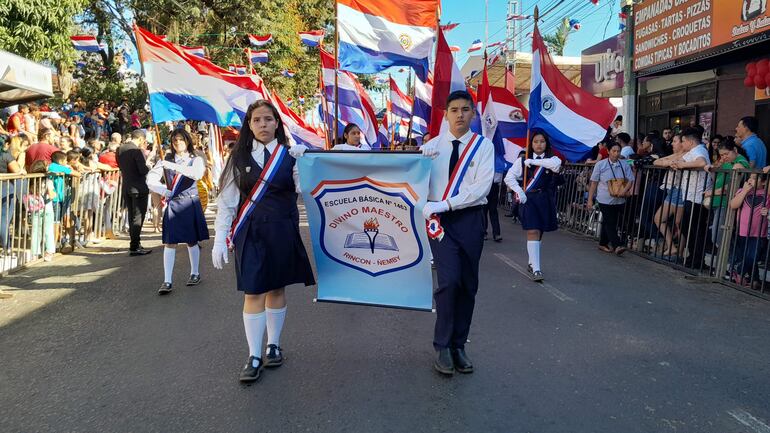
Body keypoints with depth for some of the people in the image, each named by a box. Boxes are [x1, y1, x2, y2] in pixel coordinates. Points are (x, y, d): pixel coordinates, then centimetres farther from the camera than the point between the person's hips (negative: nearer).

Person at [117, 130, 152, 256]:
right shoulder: (137, 150, -17)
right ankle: (134, 247, -2)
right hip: (139, 188, -8)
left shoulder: (120, 149, 6)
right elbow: (143, 170, -22)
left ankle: (135, 244, 23)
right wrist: (149, 166, -3)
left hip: (126, 188, 8)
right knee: (138, 217, -2)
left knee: (132, 217, 16)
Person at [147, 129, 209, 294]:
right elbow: (151, 180, -2)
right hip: (172, 204, 1)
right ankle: (167, 281, -3)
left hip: (190, 204, -1)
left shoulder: (196, 160, 3)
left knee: (192, 241, 9)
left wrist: (173, 166, -25)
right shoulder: (166, 160, 7)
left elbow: (197, 174, -20)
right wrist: (162, 189, -19)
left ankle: (195, 273, 27)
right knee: (170, 242, -4)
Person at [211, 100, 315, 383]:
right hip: (250, 233, -1)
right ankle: (254, 357, 8)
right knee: (253, 293, -1)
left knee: (277, 289, 12)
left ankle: (273, 345, 28)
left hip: (282, 232, 1)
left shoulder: (290, 155, 1)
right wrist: (220, 240, -4)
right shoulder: (239, 158, 1)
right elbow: (226, 201, 1)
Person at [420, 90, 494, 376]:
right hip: (439, 218, -1)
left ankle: (459, 345, 21)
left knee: (468, 285, 7)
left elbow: (482, 187, -11)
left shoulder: (483, 146, -1)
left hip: (470, 218, 1)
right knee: (449, 281, -13)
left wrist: (444, 204, -17)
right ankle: (442, 347, 2)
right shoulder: (432, 145, 4)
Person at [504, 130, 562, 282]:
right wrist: (519, 191, -13)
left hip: (545, 201, 2)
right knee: (533, 232, -12)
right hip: (528, 200, -2)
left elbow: (556, 164, -21)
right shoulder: (522, 160, 4)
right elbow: (509, 177, 1)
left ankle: (531, 263, 30)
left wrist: (534, 161, -15)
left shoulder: (551, 159, 4)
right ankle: (536, 269, -15)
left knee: (539, 232, 12)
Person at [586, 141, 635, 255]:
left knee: (610, 223, 12)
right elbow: (594, 183, -1)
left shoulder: (624, 165, 4)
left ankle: (603, 244, 25)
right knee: (610, 223, -9)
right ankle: (617, 246, -13)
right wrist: (590, 200, -4)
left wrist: (624, 190, -17)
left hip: (619, 200, 4)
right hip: (605, 199, -3)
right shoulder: (600, 165, -3)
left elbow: (630, 180, 4)